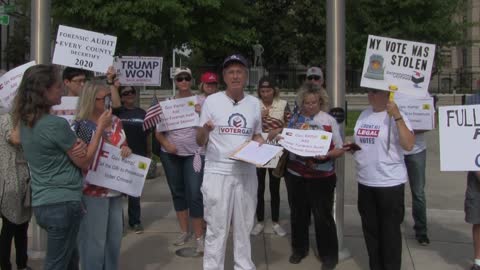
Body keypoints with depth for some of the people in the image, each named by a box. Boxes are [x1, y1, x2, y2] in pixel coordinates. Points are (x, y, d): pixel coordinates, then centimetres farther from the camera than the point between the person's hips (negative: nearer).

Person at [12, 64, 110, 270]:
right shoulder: (56, 124, -20)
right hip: (63, 204, -8)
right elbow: (85, 162, -8)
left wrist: (76, 145, -4)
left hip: (42, 203, 8)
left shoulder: (25, 122, 5)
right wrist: (100, 127, -3)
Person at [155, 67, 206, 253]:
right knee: (177, 192, 12)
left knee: (195, 194, -8)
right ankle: (184, 231, 26)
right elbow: (158, 132, 2)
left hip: (194, 153, -3)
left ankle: (199, 237, 1)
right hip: (170, 154, 3)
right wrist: (166, 144, -15)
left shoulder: (200, 101, -2)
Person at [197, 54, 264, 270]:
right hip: (218, 172, -3)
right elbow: (200, 142, -4)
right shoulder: (211, 101, -4)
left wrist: (261, 146, -4)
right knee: (216, 228, 2)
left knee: (244, 226, 16)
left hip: (246, 173, 4)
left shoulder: (254, 103, 7)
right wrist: (205, 130, -26)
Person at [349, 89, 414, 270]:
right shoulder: (364, 114, 9)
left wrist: (397, 116, -29)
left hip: (390, 183, -7)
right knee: (370, 229, 17)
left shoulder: (396, 116, -12)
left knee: (390, 231, 5)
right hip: (365, 182, 7)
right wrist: (351, 147, 0)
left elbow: (409, 145, -25)